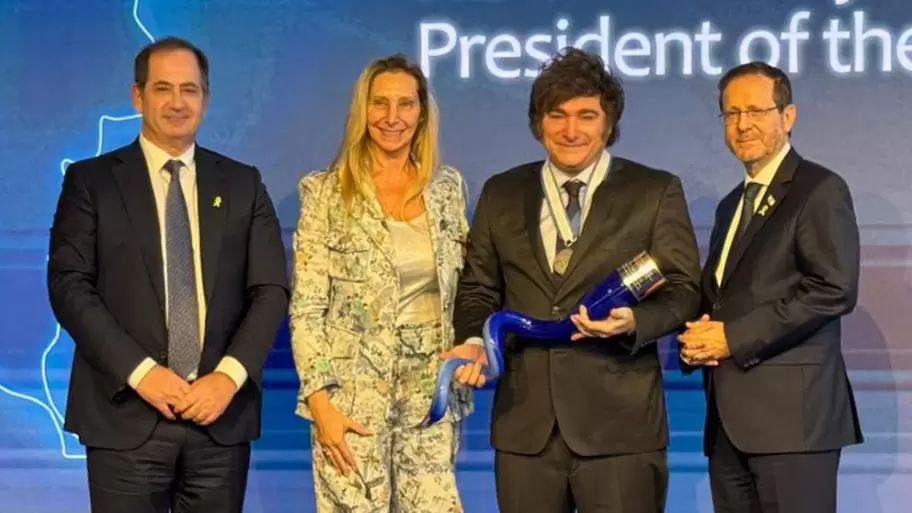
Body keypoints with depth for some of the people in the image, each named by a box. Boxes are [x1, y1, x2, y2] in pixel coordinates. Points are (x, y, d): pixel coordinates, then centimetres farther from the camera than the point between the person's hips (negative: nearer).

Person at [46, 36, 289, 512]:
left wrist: (230, 375, -10)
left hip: (221, 415, 2)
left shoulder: (242, 183, 11)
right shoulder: (90, 180, 4)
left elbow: (271, 289, 5)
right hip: (127, 416, -2)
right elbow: (68, 285, -4)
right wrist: (140, 371, -14)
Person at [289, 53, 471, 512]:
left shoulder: (448, 187, 7)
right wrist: (319, 400, -12)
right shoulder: (325, 191, -4)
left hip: (433, 391, 3)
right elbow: (305, 307, -6)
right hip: (353, 391, -3)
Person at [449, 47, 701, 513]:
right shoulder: (501, 194, 13)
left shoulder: (657, 191, 4)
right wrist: (475, 340, -4)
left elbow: (683, 291, 1)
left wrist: (634, 322, -18)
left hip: (620, 423, -3)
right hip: (525, 422, 3)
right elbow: (478, 288, 16)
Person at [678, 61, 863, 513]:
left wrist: (734, 337, -15)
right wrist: (697, 339, 1)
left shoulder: (820, 189, -3)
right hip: (729, 417, 7)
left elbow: (835, 290, -14)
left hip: (791, 410, -7)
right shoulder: (731, 205, 22)